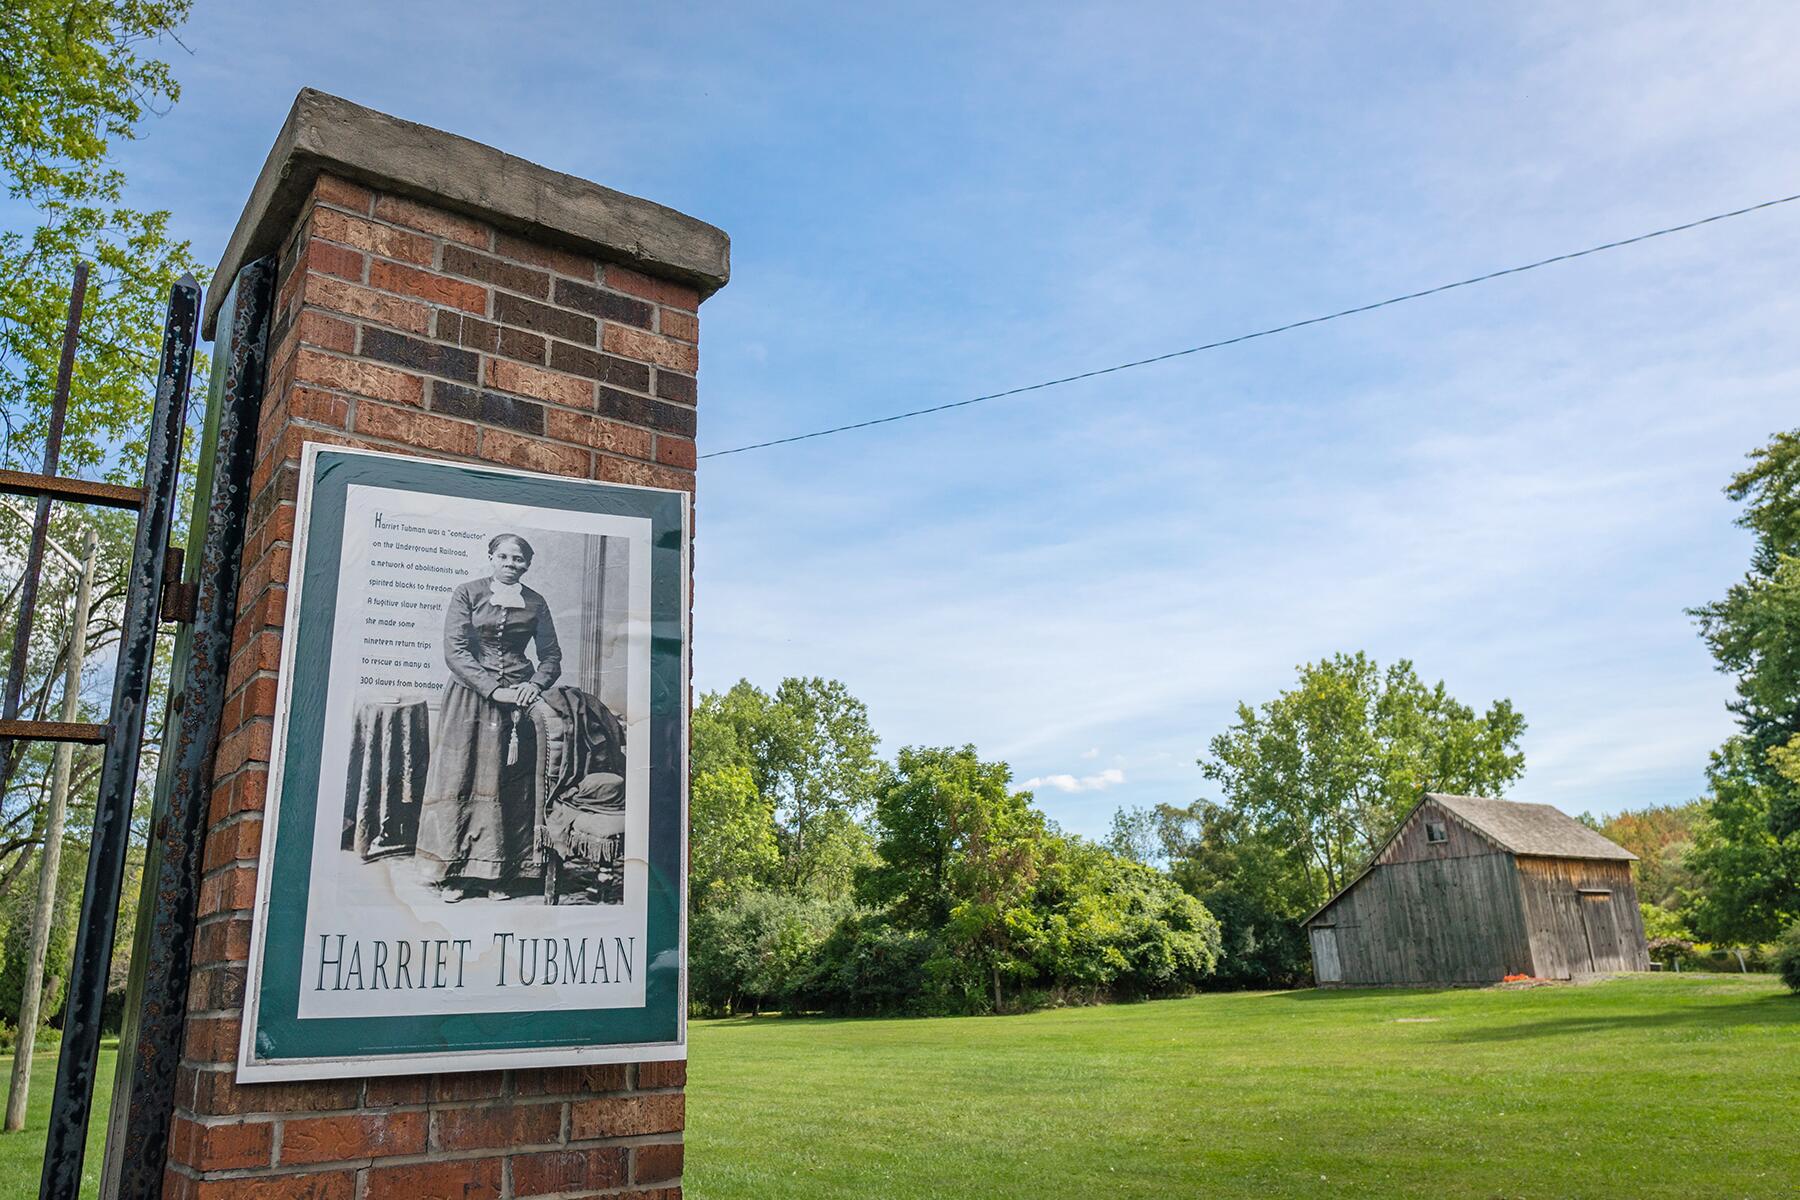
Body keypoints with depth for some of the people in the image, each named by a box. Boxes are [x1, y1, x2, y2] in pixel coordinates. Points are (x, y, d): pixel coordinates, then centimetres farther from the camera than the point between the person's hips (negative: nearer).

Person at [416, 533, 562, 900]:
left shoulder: (535, 603, 10)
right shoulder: (467, 593, 2)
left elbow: (551, 655, 11)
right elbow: (454, 651, -6)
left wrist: (534, 684, -10)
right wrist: (494, 689, -16)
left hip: (518, 700, 2)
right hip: (470, 695, -2)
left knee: (511, 784, 0)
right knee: (462, 778, -2)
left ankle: (499, 875, 5)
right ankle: (455, 874, 5)